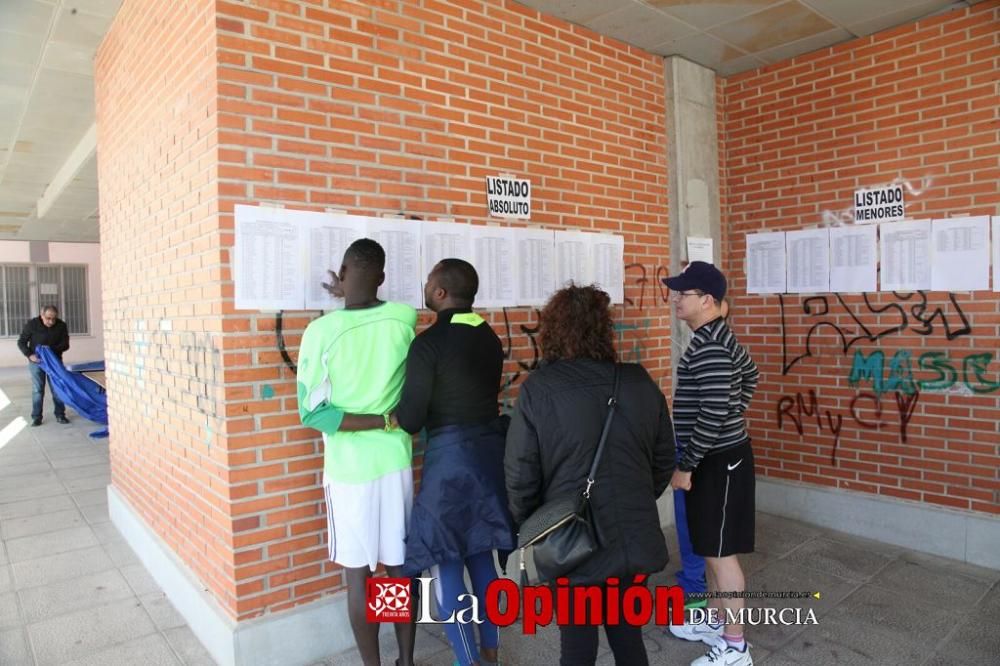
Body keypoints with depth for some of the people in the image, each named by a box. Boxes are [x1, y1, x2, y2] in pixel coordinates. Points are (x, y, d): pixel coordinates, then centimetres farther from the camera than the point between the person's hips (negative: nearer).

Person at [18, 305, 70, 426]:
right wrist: (30, 355, -21)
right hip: (36, 362, -1)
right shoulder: (32, 324, -14)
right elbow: (21, 342, -5)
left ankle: (60, 415, 9)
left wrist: (51, 349, -26)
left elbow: (65, 344, -7)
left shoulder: (61, 325, -11)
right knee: (37, 390, 0)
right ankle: (36, 417, 7)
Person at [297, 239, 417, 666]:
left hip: (349, 469, -3)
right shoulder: (404, 318, -5)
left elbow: (312, 412, -13)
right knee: (401, 568, 16)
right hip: (396, 462, 3)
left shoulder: (320, 331, -12)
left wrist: (383, 421, -11)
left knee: (358, 574, 11)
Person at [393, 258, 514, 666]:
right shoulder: (489, 336, 6)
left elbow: (410, 420, -14)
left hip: (451, 455, -7)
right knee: (480, 554, 18)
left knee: (444, 562, 6)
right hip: (491, 449, 7)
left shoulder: (429, 342, -15)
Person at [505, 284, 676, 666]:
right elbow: (664, 459, 7)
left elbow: (520, 475, -12)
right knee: (627, 633, 24)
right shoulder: (640, 383, -3)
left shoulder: (538, 389, -15)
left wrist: (530, 527, 6)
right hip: (635, 540, 4)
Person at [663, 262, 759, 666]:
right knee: (710, 548, 20)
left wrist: (686, 466, -20)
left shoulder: (708, 347, -23)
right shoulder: (717, 337, 9)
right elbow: (750, 374, 25)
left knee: (721, 553, 2)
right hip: (717, 456, 10)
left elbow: (713, 415, -27)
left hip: (720, 461, -10)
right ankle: (714, 622, 36)